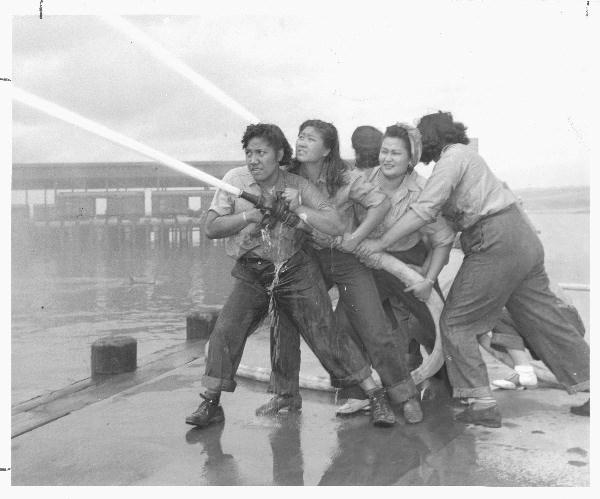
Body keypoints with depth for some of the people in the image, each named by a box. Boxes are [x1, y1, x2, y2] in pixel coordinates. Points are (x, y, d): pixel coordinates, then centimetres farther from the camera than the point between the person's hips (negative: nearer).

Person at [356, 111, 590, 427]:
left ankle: (482, 404, -1)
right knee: (544, 319, 14)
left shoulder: (453, 156, -6)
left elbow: (425, 210, -16)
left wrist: (381, 243, -13)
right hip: (523, 237, 10)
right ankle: (589, 385, 21)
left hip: (495, 244, -10)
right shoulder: (466, 155, 23)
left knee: (456, 322, 0)